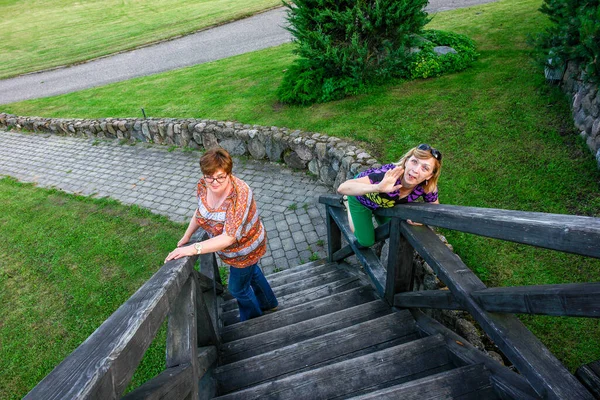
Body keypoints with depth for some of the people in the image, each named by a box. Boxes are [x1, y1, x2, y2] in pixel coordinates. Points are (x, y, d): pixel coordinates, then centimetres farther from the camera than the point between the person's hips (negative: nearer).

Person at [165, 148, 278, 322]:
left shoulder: (239, 195, -40)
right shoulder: (203, 186, -18)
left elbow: (229, 238, -42)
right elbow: (200, 211, 3)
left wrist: (193, 249, -46)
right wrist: (186, 236, 1)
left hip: (245, 249, -7)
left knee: (238, 288, 16)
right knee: (252, 272, 30)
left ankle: (252, 320, 50)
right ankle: (268, 303, 60)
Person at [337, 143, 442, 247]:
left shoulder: (428, 187, -32)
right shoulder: (390, 175, -47)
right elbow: (342, 188, -55)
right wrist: (378, 188, -69)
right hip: (361, 198, -4)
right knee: (366, 241, 8)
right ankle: (348, 203, 28)